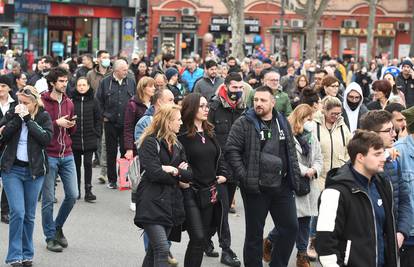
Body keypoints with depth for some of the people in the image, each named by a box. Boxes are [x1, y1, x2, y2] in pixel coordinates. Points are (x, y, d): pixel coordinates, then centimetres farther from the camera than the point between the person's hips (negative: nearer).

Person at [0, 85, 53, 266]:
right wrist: (17, 119, -14)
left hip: (34, 170, 1)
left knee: (29, 215, 7)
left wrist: (28, 119, -15)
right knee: (17, 212, -11)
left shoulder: (43, 116, 1)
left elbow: (46, 138, -15)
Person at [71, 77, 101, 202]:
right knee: (76, 165, 8)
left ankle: (88, 191, 2)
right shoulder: (72, 101, -1)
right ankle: (76, 190, 17)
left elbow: (98, 119, 7)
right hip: (74, 139, 0)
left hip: (89, 139, 0)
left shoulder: (93, 101, 2)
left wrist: (97, 133, 0)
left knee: (88, 164, -2)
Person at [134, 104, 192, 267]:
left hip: (171, 204, 7)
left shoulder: (176, 145, 16)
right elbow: (154, 173, -19)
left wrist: (174, 171, -12)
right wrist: (178, 179, -5)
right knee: (162, 249, -15)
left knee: (155, 250, 12)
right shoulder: (150, 143, -7)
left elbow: (189, 175, 7)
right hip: (152, 204, -7)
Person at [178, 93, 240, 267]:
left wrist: (223, 174, 8)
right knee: (198, 237, -11)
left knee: (203, 236, 12)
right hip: (192, 193, -7)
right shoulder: (182, 135, -11)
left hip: (212, 192, 7)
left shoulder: (209, 132, 13)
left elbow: (219, 155, 20)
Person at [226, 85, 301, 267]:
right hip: (255, 187, -5)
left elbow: (291, 152, 18)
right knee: (254, 233, 4)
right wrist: (243, 177, -16)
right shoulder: (243, 123, -6)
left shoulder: (283, 123, 10)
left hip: (282, 186, 5)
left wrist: (295, 176, 10)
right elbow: (231, 150, -10)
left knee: (290, 227, 8)